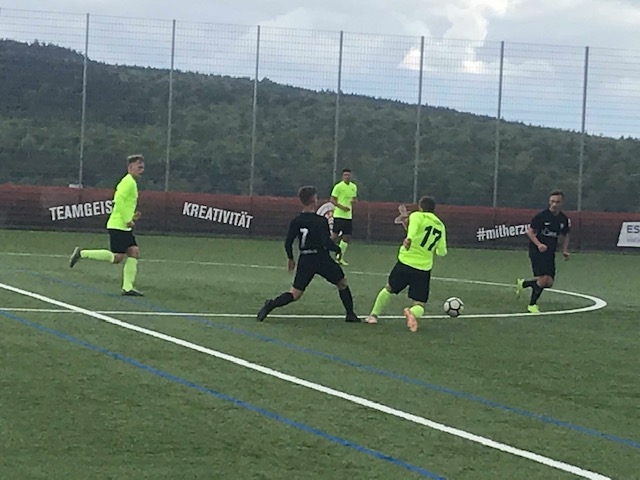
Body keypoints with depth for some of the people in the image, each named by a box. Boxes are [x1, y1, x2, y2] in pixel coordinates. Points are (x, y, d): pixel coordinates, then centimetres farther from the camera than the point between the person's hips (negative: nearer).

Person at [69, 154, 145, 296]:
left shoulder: (130, 182, 19)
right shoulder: (129, 182, -12)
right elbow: (119, 200, -24)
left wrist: (131, 216, 14)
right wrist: (127, 219, -21)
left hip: (124, 227, 10)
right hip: (118, 225, -10)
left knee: (134, 252, 1)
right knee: (117, 257, -11)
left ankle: (128, 287, -2)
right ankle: (82, 253, -3)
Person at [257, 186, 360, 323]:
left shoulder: (296, 221, 1)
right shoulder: (321, 221, -14)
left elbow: (288, 243, 4)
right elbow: (327, 243, -20)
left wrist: (291, 259, 20)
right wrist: (338, 249, 0)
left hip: (304, 260, 4)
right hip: (322, 259, -4)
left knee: (295, 294, 5)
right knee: (342, 283, 19)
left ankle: (270, 305, -19)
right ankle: (350, 314, 21)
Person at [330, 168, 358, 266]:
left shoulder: (354, 187, 11)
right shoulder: (338, 186, -8)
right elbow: (332, 200, -8)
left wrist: (354, 201, -2)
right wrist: (342, 207, -20)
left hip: (348, 216, 6)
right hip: (339, 215, -6)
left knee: (347, 237, 4)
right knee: (335, 236, -8)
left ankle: (340, 258, 14)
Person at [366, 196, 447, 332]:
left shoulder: (417, 216, 0)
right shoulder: (440, 225, 11)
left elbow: (413, 226, -25)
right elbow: (442, 252, 12)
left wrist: (409, 239, -44)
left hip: (406, 261, -1)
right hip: (424, 269, 1)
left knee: (389, 289, 25)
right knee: (419, 304, 6)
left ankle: (374, 315, 32)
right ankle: (412, 313, -28)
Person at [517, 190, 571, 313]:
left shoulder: (564, 219, 5)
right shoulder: (542, 216, -12)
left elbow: (565, 236, 20)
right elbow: (530, 231, -7)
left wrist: (565, 250, 5)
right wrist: (539, 244, -22)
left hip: (550, 253, 6)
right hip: (537, 251, -6)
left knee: (549, 283, 0)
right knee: (543, 279, -17)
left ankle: (523, 283, 26)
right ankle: (532, 305, 6)